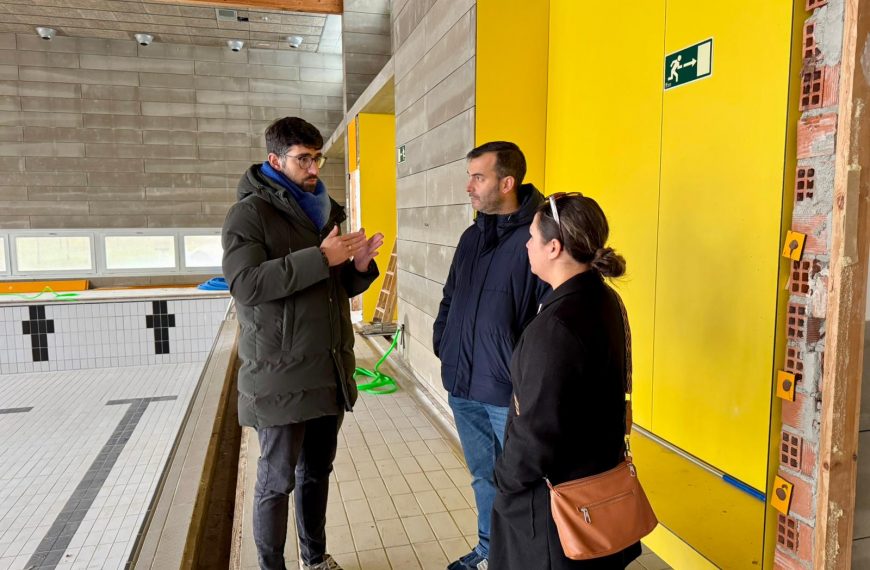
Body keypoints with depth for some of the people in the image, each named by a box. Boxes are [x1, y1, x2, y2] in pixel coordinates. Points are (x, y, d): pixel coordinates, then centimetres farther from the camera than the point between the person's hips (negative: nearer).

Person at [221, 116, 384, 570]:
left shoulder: (324, 210, 14)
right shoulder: (249, 213, -8)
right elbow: (245, 283, -22)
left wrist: (360, 267, -4)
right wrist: (319, 258, -26)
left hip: (330, 370, 7)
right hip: (281, 375, -6)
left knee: (317, 472, 19)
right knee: (277, 481, 8)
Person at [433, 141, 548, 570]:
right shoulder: (471, 237, 9)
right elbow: (450, 298, 18)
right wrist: (442, 344, 10)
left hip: (510, 391, -7)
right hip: (463, 386, 7)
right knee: (484, 477, 23)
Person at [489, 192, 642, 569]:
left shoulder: (554, 326, -30)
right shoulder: (606, 300, -2)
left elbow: (537, 431, -26)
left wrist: (506, 481, -9)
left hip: (553, 497, -8)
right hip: (603, 474, 8)